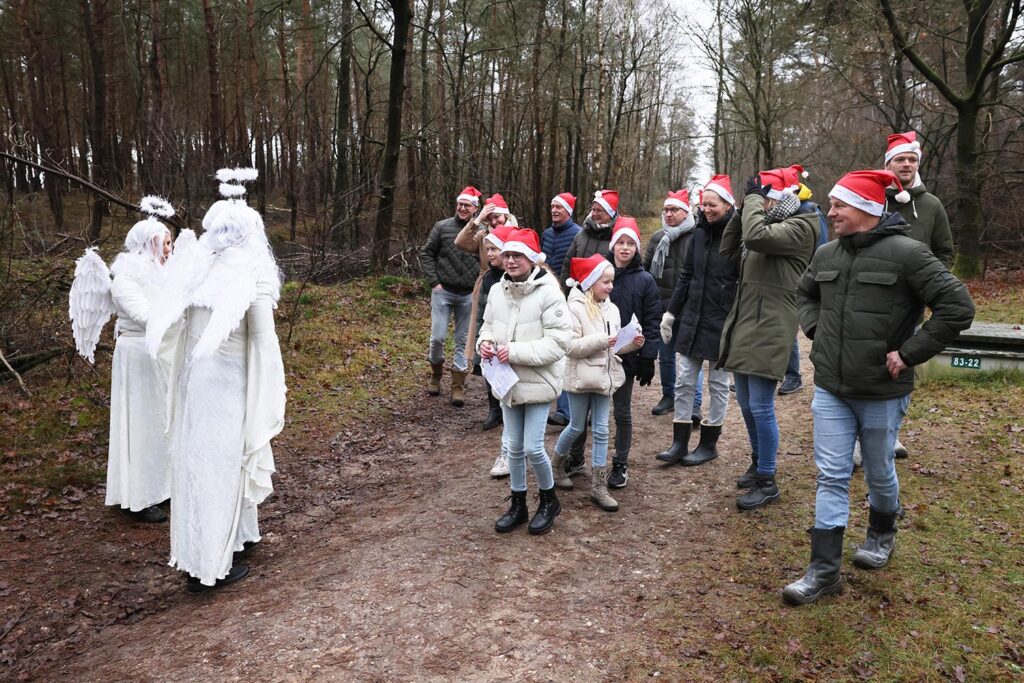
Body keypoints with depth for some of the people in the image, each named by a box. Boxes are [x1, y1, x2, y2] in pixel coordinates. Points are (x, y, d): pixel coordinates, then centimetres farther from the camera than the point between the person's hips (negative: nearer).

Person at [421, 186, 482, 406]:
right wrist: (434, 282, -4)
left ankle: (457, 387, 14)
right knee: (437, 337, -1)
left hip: (468, 295, 1)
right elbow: (426, 254, 3)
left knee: (464, 341, 5)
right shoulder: (442, 227, 0)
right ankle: (436, 374, 26)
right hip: (443, 292, -1)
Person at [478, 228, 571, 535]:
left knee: (533, 447, -4)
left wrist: (516, 351, -24)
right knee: (515, 447, 15)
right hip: (508, 381, 5)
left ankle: (549, 500, 24)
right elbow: (488, 325, 14)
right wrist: (485, 342, -9)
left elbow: (558, 342, -19)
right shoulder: (497, 291, 1)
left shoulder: (548, 292, -16)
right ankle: (518, 505, 33)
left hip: (538, 381, -5)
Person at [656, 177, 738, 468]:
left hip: (721, 322, -5)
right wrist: (670, 312, 10)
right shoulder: (699, 233, 7)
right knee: (683, 381, 6)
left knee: (718, 384, 9)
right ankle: (679, 443, 14)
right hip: (692, 318, 5)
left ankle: (709, 443, 21)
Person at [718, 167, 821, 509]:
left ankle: (767, 482, 8)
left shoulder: (799, 227, -11)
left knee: (761, 407, -5)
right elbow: (729, 251, 18)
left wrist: (753, 198, -12)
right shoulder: (769, 224, 16)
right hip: (745, 322, 9)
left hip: (769, 328, -9)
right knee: (746, 403, 17)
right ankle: (758, 464, 34)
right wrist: (742, 208, 8)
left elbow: (756, 237, -27)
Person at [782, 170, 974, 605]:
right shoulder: (826, 255, 4)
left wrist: (909, 352, -17)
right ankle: (824, 571, 9)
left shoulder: (904, 253, -15)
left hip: (881, 392, -4)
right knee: (831, 476, 4)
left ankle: (882, 535, 45)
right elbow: (805, 294, 24)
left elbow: (958, 306, -16)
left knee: (879, 473, 16)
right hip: (829, 389, 4)